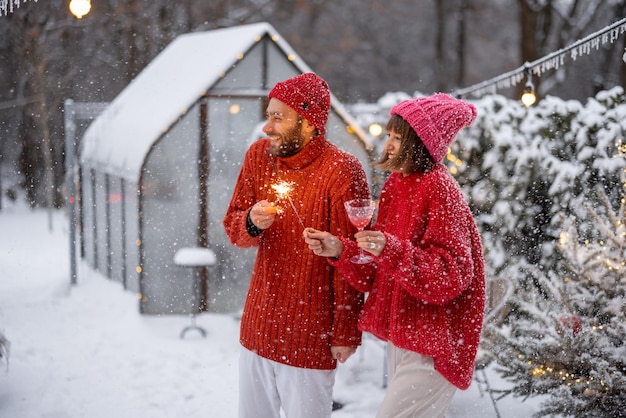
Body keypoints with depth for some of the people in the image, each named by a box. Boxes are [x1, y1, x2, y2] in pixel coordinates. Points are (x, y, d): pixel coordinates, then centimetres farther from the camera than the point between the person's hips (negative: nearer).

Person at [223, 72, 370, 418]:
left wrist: (346, 333, -12)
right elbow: (232, 226, 10)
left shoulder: (342, 171, -17)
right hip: (258, 325, 6)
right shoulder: (258, 155, 1)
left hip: (310, 334, -6)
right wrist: (252, 223, -14)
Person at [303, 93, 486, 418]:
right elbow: (375, 274, 10)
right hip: (400, 338, 8)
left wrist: (390, 251, -32)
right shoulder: (396, 185, 8)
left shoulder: (439, 191, -15)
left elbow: (451, 276, -22)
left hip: (431, 350, -8)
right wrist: (340, 250, -6)